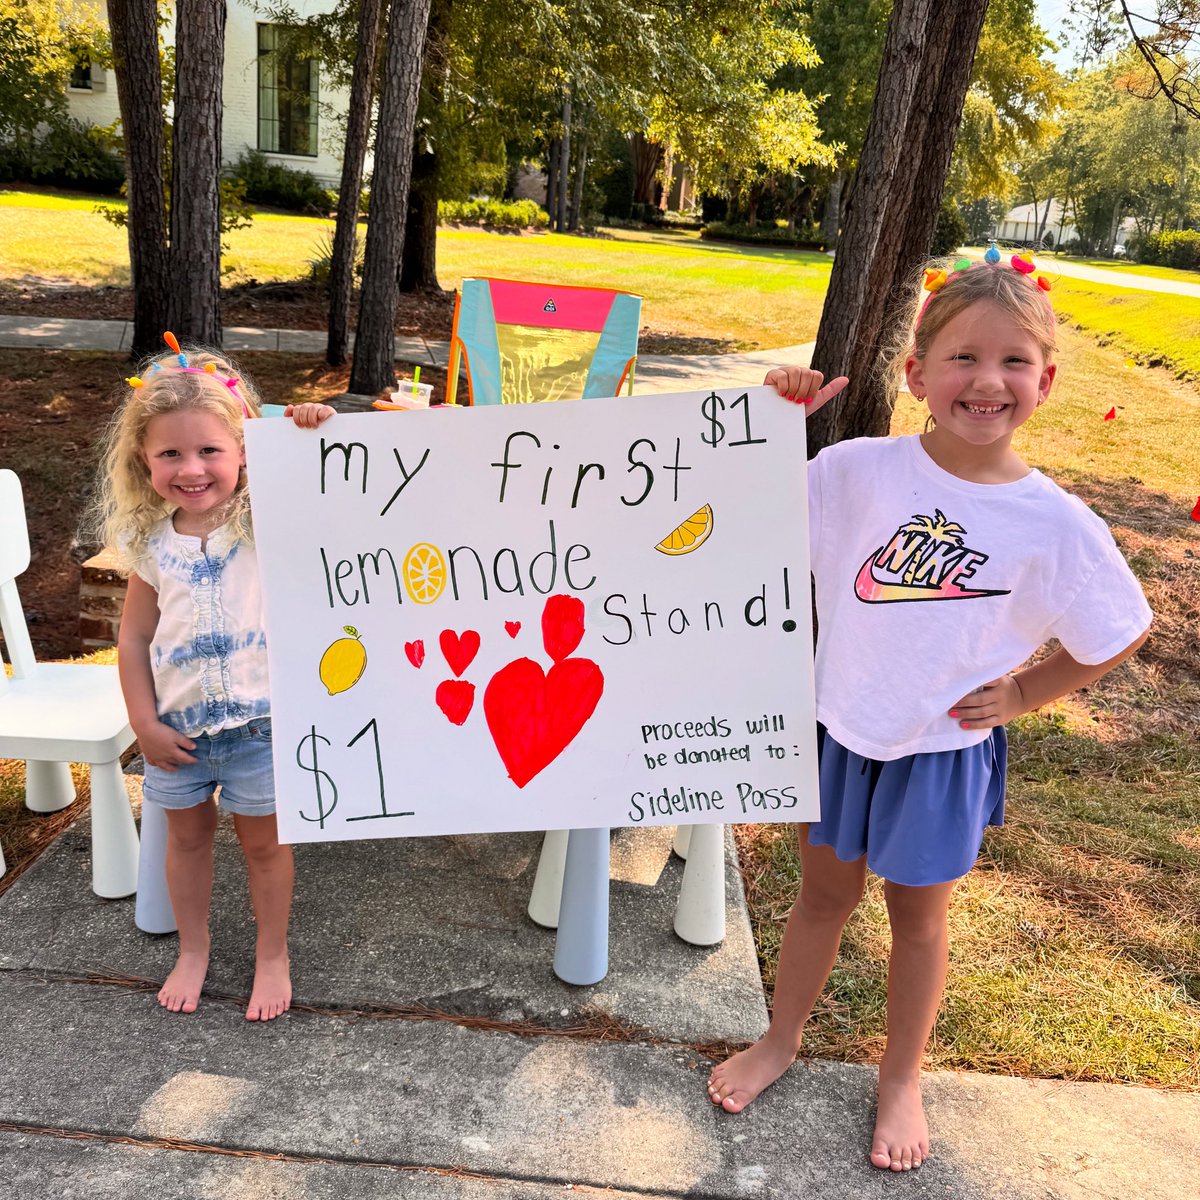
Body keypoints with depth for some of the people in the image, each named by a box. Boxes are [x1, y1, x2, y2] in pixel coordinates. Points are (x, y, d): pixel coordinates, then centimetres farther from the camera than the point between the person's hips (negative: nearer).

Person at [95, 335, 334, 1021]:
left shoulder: (268, 521, -10)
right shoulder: (152, 544, -2)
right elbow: (134, 638, 3)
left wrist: (315, 431, -29)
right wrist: (145, 723, -1)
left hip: (258, 719, -3)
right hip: (178, 722, 3)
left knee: (263, 841, 12)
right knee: (187, 836, 20)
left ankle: (273, 956, 34)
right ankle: (193, 951, 43)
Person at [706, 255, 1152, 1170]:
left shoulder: (1059, 526, -15)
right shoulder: (861, 470, -14)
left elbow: (1122, 635, -1)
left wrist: (1023, 692, -5)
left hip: (943, 751, -1)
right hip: (839, 728, 1)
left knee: (918, 917, 19)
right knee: (823, 893, 20)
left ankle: (902, 1078, 43)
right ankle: (781, 1041, 45)